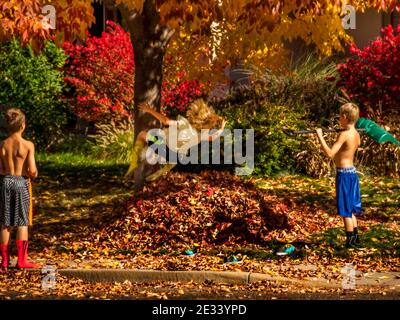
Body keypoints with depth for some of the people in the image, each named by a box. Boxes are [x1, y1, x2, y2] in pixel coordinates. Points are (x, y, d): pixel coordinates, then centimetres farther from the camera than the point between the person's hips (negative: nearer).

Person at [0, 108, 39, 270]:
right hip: (21, 182, -3)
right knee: (22, 222, 5)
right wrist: (34, 174, 8)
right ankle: (21, 260, 5)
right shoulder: (28, 145, -11)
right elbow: (32, 171, -14)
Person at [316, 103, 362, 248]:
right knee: (350, 210, 18)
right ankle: (355, 238, 24)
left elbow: (330, 153, -25)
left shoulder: (344, 134, -19)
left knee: (346, 211, -1)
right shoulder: (356, 134, 6)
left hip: (344, 174, -9)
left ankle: (350, 241, 2)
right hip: (352, 172, 9)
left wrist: (320, 136, -20)